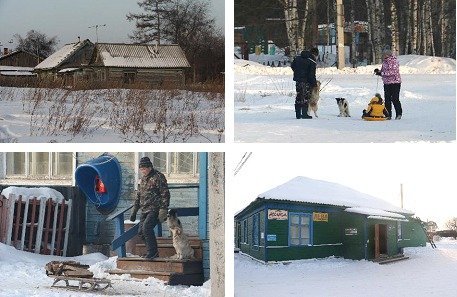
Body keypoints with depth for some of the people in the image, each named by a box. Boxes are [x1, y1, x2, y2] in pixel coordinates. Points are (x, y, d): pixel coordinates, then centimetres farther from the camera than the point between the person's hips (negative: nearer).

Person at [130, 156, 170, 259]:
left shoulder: (158, 177, -8)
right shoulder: (143, 179, 17)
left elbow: (165, 194, -12)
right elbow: (138, 196, 25)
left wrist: (163, 210, -19)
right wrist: (134, 211, 23)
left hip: (155, 209, -8)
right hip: (145, 211, 8)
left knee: (147, 227, -23)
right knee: (141, 232, 2)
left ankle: (153, 251, -14)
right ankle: (153, 252, 13)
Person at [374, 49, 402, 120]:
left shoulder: (394, 61, -12)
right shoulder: (385, 62, 11)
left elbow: (393, 72, -22)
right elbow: (383, 71, 19)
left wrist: (382, 73, -25)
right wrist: (378, 71, -4)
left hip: (395, 83, -7)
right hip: (386, 83, 7)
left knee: (395, 99, -7)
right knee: (387, 99, 5)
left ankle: (399, 114, 6)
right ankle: (388, 115, 10)